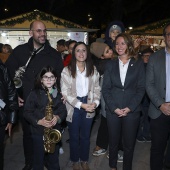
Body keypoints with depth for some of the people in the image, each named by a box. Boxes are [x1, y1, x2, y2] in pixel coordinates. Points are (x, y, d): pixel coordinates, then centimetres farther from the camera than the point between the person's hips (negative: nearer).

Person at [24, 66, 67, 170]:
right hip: (38, 132, -2)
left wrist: (58, 117, -16)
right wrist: (38, 121, -20)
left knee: (53, 161, 15)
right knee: (38, 161, 10)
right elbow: (27, 112, -7)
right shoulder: (35, 94, -7)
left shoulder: (58, 94, 5)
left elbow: (63, 111, 5)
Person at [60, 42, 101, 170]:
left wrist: (95, 102, -16)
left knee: (85, 136, 16)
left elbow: (97, 89, 3)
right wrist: (81, 105, -20)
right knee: (74, 136, 13)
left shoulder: (93, 70, 1)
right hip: (74, 108, -2)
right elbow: (65, 92, -14)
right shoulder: (67, 70, -10)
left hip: (89, 108, 3)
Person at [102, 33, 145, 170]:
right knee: (113, 142, 12)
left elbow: (141, 88, -1)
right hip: (112, 110, 1)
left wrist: (129, 108, -11)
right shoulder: (111, 64, 7)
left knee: (129, 144, 8)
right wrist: (114, 108, -10)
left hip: (132, 111, -1)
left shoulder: (138, 64, 3)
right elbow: (105, 88, 2)